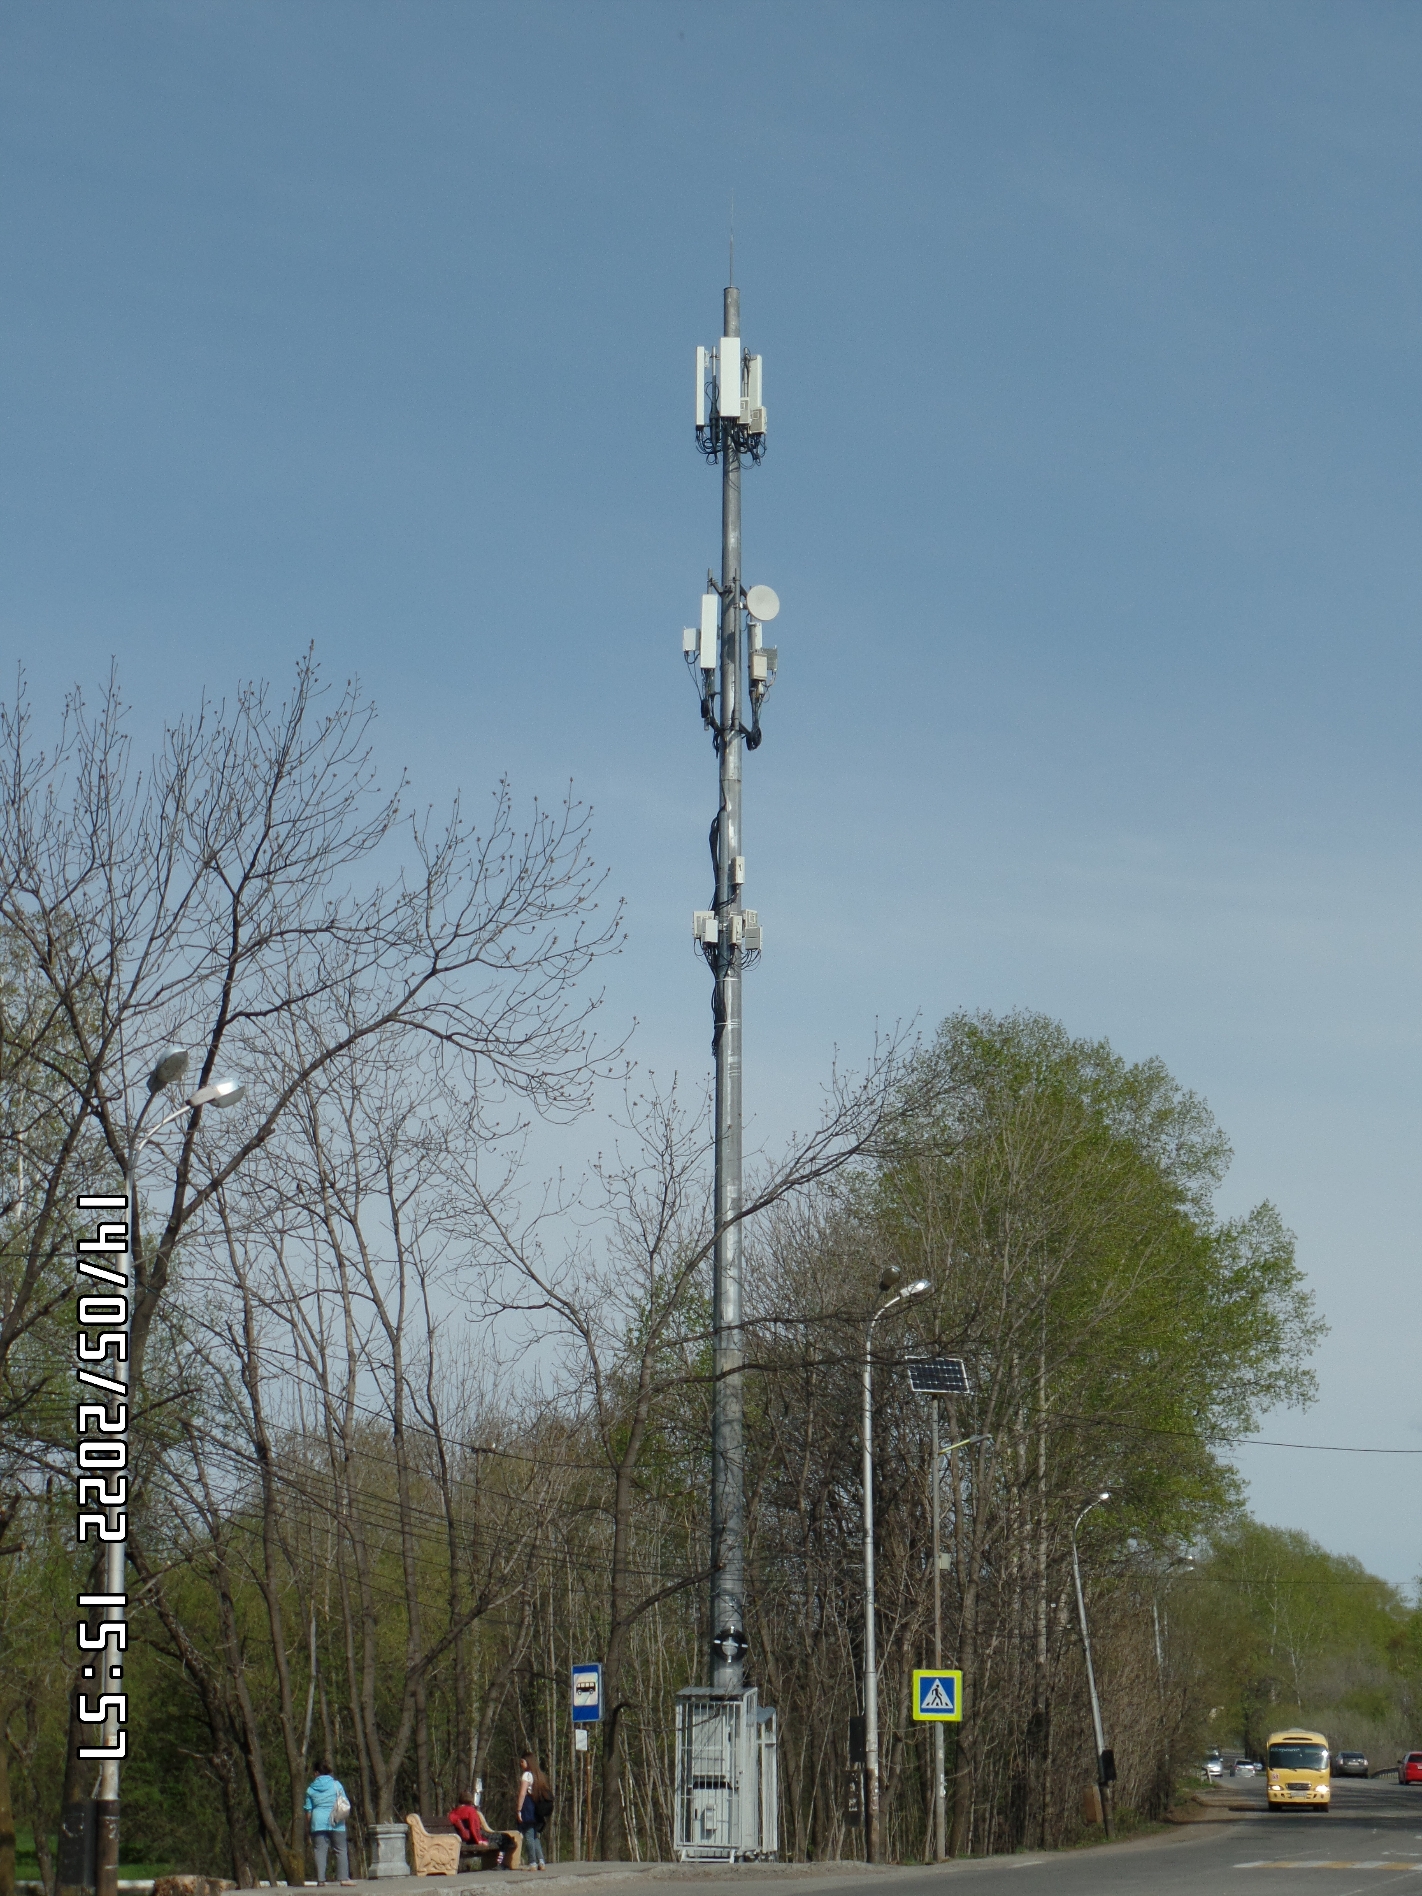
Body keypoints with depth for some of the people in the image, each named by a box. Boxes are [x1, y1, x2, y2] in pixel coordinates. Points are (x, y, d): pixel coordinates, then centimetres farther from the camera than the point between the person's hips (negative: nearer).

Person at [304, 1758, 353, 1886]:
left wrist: (309, 1826, 13)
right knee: (341, 1850, 6)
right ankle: (344, 1878, 0)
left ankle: (320, 1879, -6)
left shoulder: (311, 1788, 6)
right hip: (336, 1823, -1)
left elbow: (308, 1810, 6)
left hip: (318, 1822, 1)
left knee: (320, 1850, 1)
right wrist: (343, 1818, 14)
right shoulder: (336, 1785, 3)